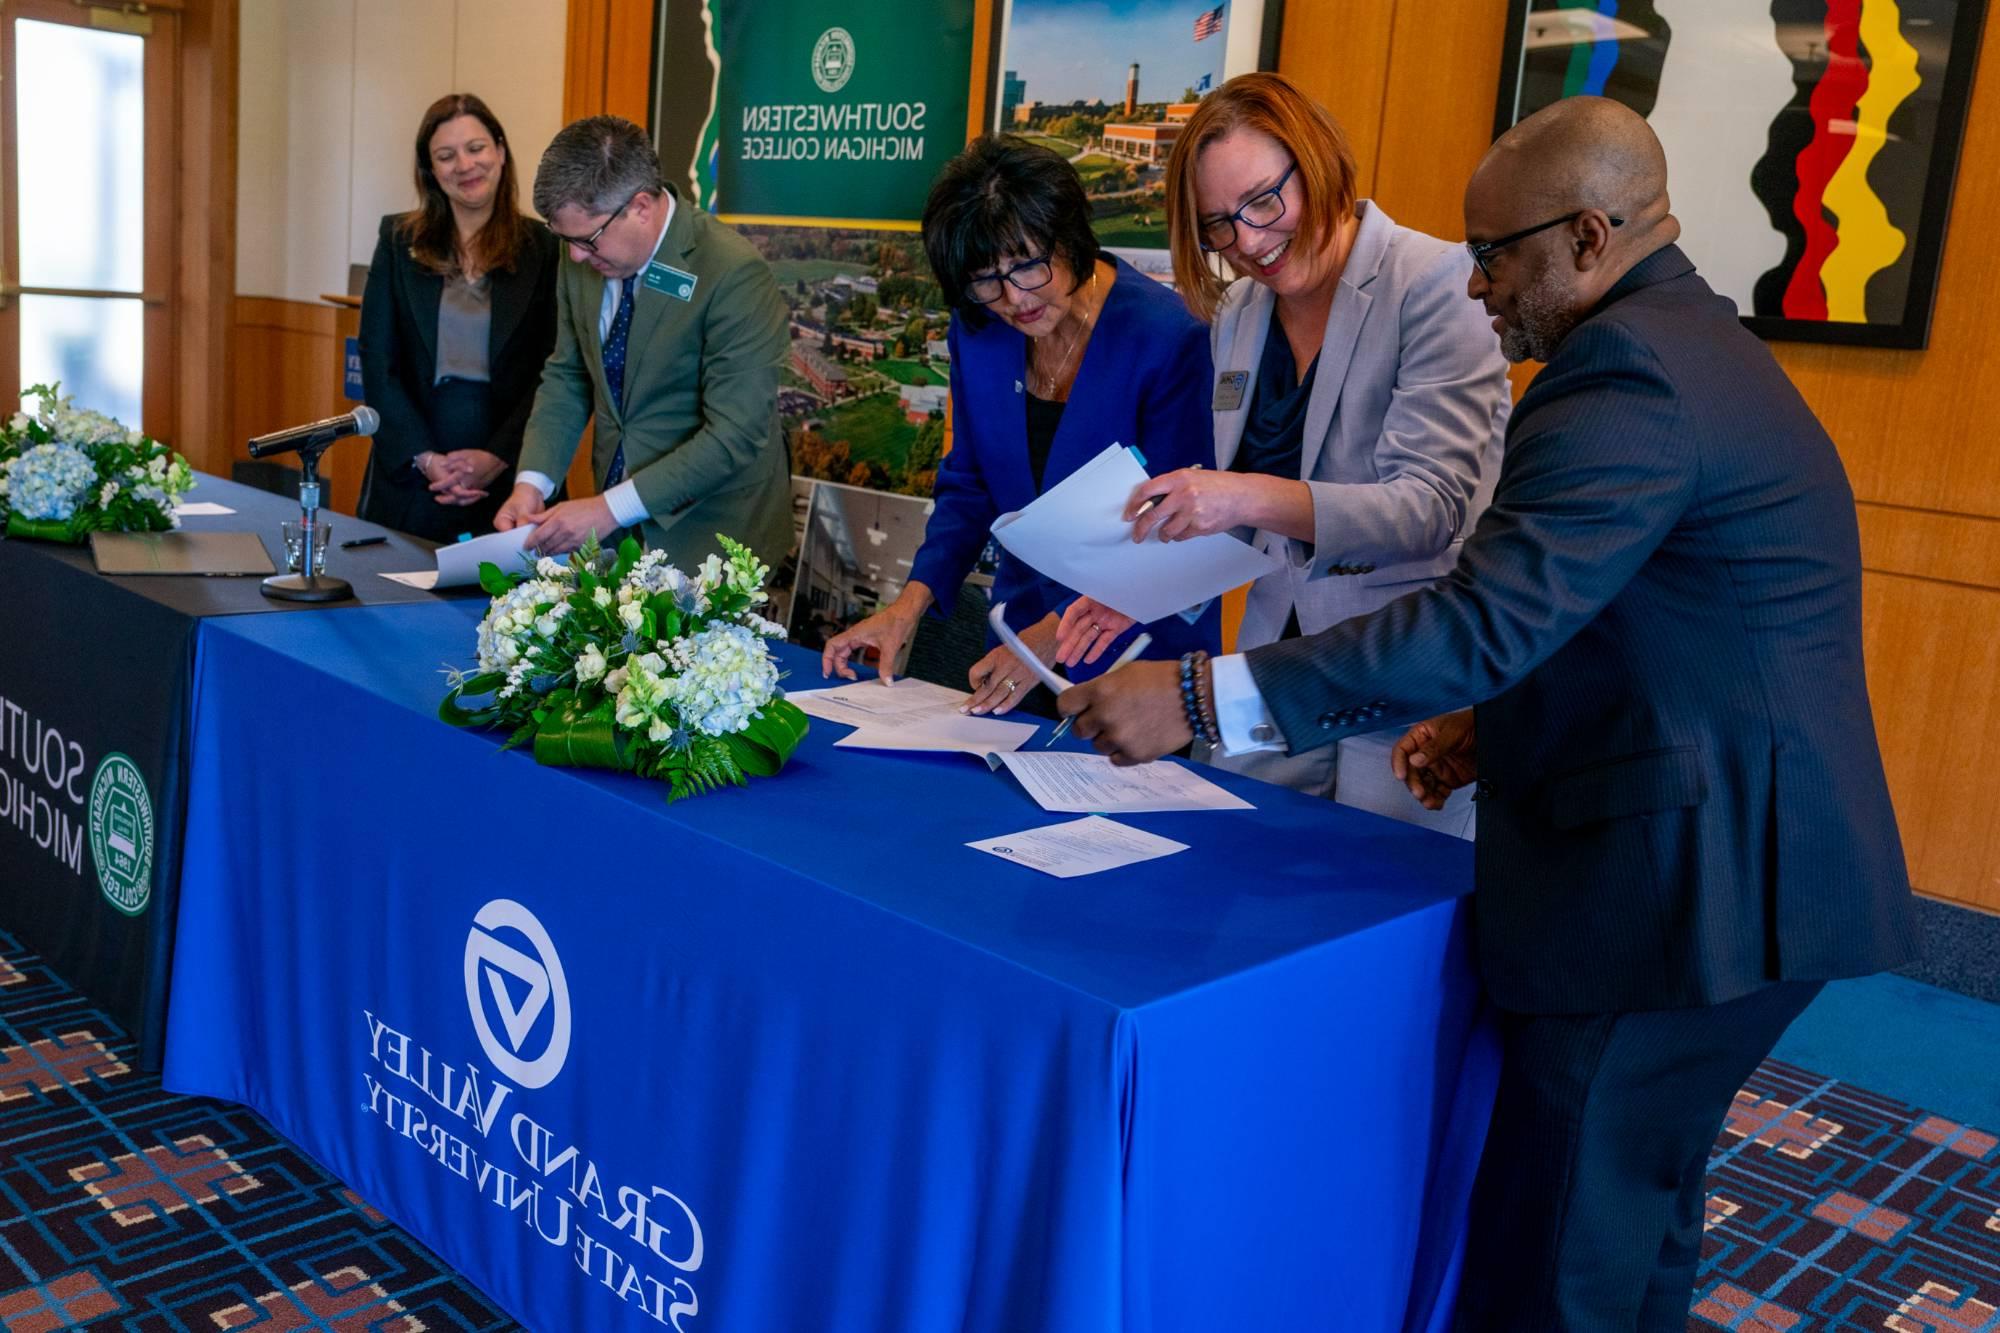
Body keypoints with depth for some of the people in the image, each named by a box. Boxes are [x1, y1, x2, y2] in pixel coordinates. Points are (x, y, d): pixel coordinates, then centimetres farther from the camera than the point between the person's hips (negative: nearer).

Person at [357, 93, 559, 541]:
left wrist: (498, 458, -12)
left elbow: (552, 373, -2)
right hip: (409, 479, 1)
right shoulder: (399, 239, 6)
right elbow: (377, 363, 1)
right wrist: (425, 458, -10)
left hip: (507, 484, -1)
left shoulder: (542, 248, 1)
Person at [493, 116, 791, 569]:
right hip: (616, 530, 6)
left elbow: (735, 435, -24)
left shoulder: (734, 274, -22)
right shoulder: (583, 260, -2)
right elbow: (567, 376, 9)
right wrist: (532, 481, -6)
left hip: (712, 539, -5)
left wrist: (612, 509, -26)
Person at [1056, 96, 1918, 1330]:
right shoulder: (1699, 344, 15)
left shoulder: (1626, 372, -19)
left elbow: (1489, 618, -28)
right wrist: (1507, 723, 12)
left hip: (1685, 889, -11)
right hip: (1735, 868, 11)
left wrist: (1199, 698, -28)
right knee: (1636, 1217, 24)